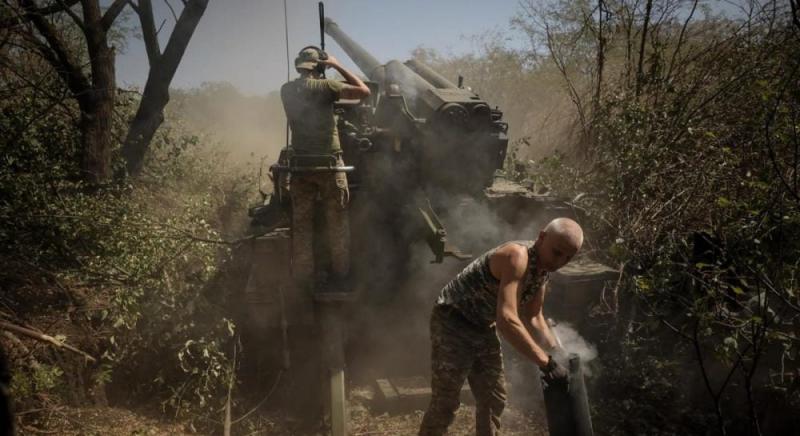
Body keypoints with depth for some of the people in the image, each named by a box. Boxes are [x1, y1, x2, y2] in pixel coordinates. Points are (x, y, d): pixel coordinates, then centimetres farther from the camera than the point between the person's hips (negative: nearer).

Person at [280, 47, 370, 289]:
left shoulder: (286, 91, 2)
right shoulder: (324, 87, -13)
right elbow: (364, 91, -10)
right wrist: (338, 66, -4)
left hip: (301, 164, 3)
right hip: (329, 164, -3)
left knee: (301, 224, 11)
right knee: (337, 221, 13)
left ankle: (303, 276, 16)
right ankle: (341, 270, 23)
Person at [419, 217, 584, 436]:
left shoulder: (543, 268, -1)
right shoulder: (517, 257, -30)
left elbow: (533, 318, 11)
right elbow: (506, 319, -41)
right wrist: (545, 362, -39)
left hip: (483, 328, 9)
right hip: (453, 322, -9)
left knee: (494, 400, 13)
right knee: (445, 403, -7)